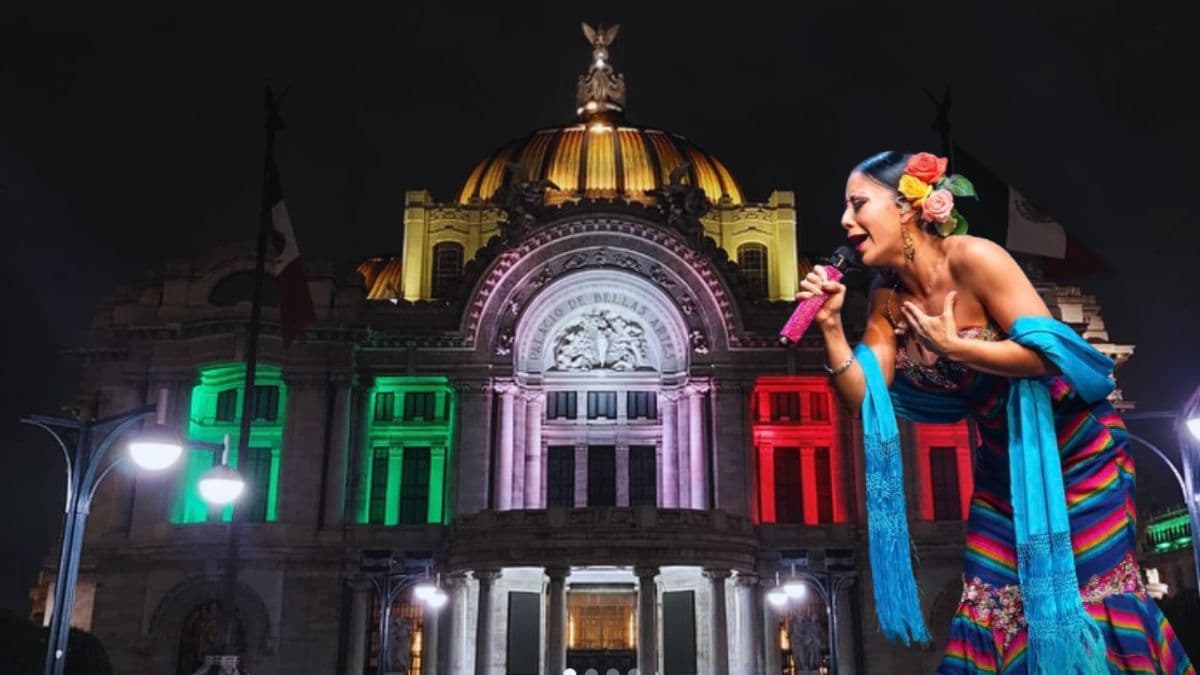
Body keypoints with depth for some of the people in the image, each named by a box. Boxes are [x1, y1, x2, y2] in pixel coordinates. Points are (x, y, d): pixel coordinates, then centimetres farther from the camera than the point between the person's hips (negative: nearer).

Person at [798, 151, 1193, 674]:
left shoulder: (971, 258, -24)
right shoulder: (887, 294, -5)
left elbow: (1045, 352, -27)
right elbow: (865, 398, -11)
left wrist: (953, 346, -27)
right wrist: (831, 324, -22)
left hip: (1074, 447, -6)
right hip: (1004, 459, 6)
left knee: (1090, 591, 0)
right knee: (992, 599, 7)